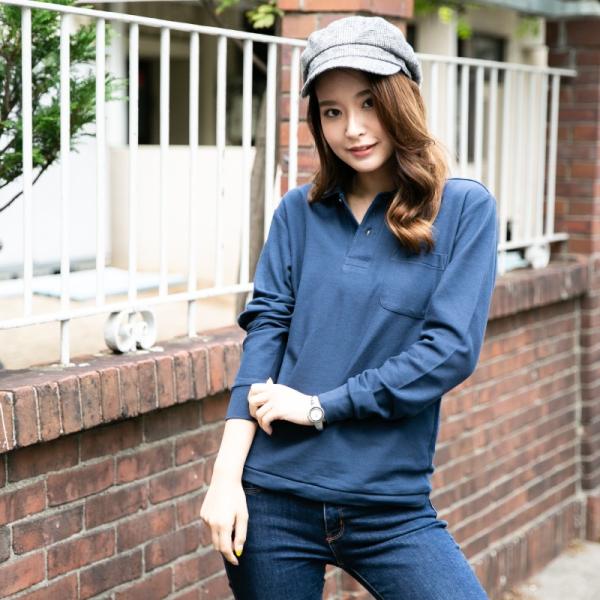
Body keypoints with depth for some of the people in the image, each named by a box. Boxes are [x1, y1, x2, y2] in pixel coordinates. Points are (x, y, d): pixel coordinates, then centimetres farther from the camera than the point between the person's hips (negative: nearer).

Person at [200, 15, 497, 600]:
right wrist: (226, 474, -9)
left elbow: (451, 350, -10)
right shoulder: (299, 211, 6)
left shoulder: (465, 208, -2)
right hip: (272, 499, 2)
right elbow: (265, 330, 0)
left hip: (390, 507, -2)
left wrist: (318, 406, -10)